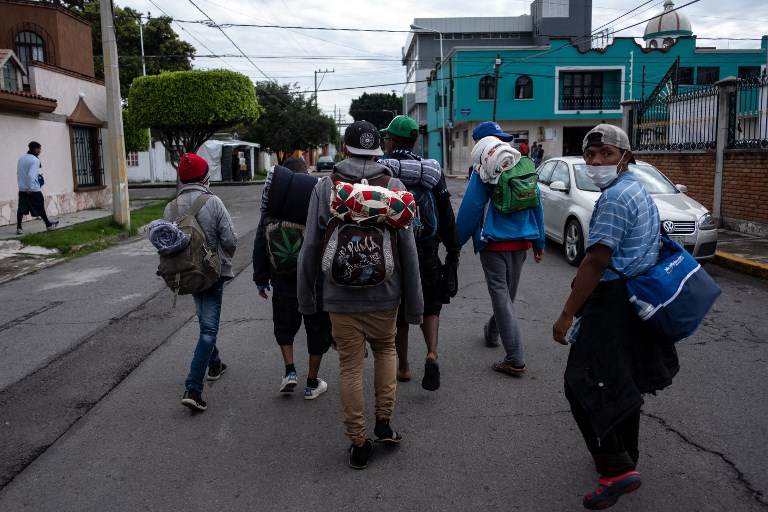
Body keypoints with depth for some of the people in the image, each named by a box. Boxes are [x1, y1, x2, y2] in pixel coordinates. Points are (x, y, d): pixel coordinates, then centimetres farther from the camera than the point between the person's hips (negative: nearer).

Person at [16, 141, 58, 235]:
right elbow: (31, 175, -24)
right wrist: (31, 189, -19)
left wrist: (21, 184, 20)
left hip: (22, 189, 6)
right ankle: (48, 225, 22)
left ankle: (18, 227, -3)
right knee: (40, 208, 8)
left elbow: (18, 173, 14)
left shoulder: (21, 158, 9)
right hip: (33, 190, -6)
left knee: (21, 208, 3)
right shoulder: (35, 160, -16)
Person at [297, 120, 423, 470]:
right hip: (384, 296, 1)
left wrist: (306, 297, 9)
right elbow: (409, 251, -5)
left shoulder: (325, 187, -5)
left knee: (350, 366, 9)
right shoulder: (394, 187, -5)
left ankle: (359, 443, 17)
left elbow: (310, 248, -4)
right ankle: (384, 420, 21)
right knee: (385, 350, 25)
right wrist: (414, 305, 3)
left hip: (341, 297, -1)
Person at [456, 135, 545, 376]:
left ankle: (515, 360, -8)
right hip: (521, 242, 6)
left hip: (494, 243, -6)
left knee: (501, 295, -4)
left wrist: (456, 242, -5)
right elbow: (537, 205, 10)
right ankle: (492, 332, 47)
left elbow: (470, 210, -12)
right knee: (508, 292, 21)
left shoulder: (482, 173, -8)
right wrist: (539, 243, 16)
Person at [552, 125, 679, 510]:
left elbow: (596, 261, -22)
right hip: (638, 302, 10)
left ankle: (617, 469, -1)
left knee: (582, 385, -6)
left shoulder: (614, 197, -17)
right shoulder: (639, 191, 15)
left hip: (613, 304, -10)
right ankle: (626, 459, 33)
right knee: (623, 384, 20)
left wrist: (567, 315, -19)